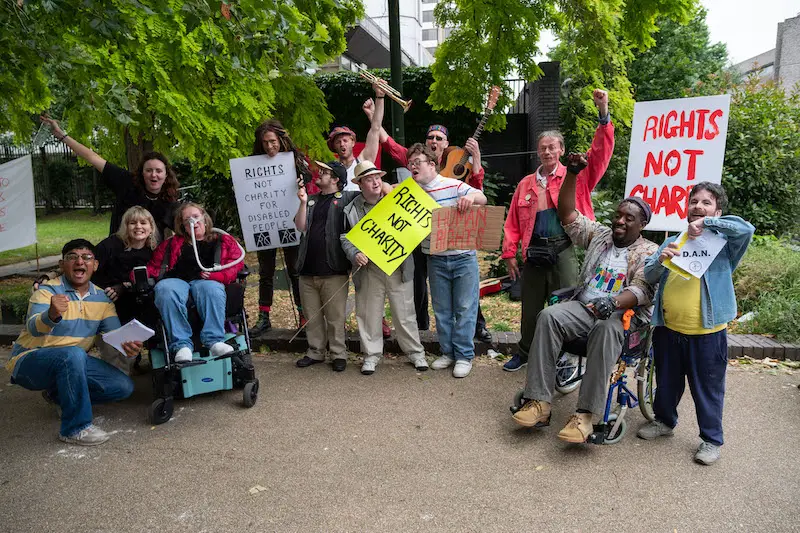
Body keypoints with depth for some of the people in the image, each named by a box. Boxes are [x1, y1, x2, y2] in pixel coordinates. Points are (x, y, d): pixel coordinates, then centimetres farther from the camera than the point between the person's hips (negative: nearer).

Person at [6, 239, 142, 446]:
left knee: (123, 386, -10)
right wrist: (52, 315, -57)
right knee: (73, 355, -37)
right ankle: (76, 428, -23)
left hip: (72, 362, 6)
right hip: (29, 361, -6)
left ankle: (59, 395, 13)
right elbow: (33, 328, -33)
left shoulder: (102, 298, 1)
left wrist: (128, 346, -31)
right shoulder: (48, 290, -16)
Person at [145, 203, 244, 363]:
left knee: (212, 289, -39)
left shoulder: (223, 241, 24)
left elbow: (236, 262, 8)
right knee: (165, 291, -36)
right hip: (176, 279, 2)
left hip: (206, 281, -1)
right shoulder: (172, 243, 31)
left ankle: (214, 341, -44)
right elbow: (154, 265, 23)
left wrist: (216, 275, -10)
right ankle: (181, 344, -38)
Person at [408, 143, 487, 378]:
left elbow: (482, 198, -11)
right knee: (441, 310, 11)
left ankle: (464, 355, 10)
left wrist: (471, 197, -33)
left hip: (463, 257, -4)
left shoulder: (453, 185, -6)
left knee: (465, 308, 1)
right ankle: (448, 352, 24)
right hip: (435, 260, 4)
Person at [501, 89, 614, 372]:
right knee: (530, 307, 15)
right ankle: (524, 352, 33)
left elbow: (600, 154, -9)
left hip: (563, 251, -3)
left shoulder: (576, 176, 4)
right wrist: (509, 253, 4)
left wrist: (604, 115, -20)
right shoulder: (526, 184, 12)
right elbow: (513, 221, 9)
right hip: (534, 251, 3)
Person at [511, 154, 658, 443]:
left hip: (624, 313, -4)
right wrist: (572, 174, 6)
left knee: (606, 329, -40)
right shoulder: (599, 235, 20)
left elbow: (642, 290, -10)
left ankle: (585, 414, -41)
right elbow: (567, 214, 15)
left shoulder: (649, 252, 6)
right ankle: (539, 402, -31)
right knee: (549, 316, -28)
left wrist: (614, 302, -30)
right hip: (584, 306, 4)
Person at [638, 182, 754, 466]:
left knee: (708, 389, 8)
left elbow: (746, 228, -20)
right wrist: (660, 261, -16)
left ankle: (711, 439, 25)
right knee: (667, 382, 20)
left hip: (707, 334, -4)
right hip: (667, 330, 4)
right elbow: (647, 276, 5)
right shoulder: (673, 241, 11)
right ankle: (664, 421, 41)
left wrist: (706, 223, -21)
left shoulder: (723, 242, 1)